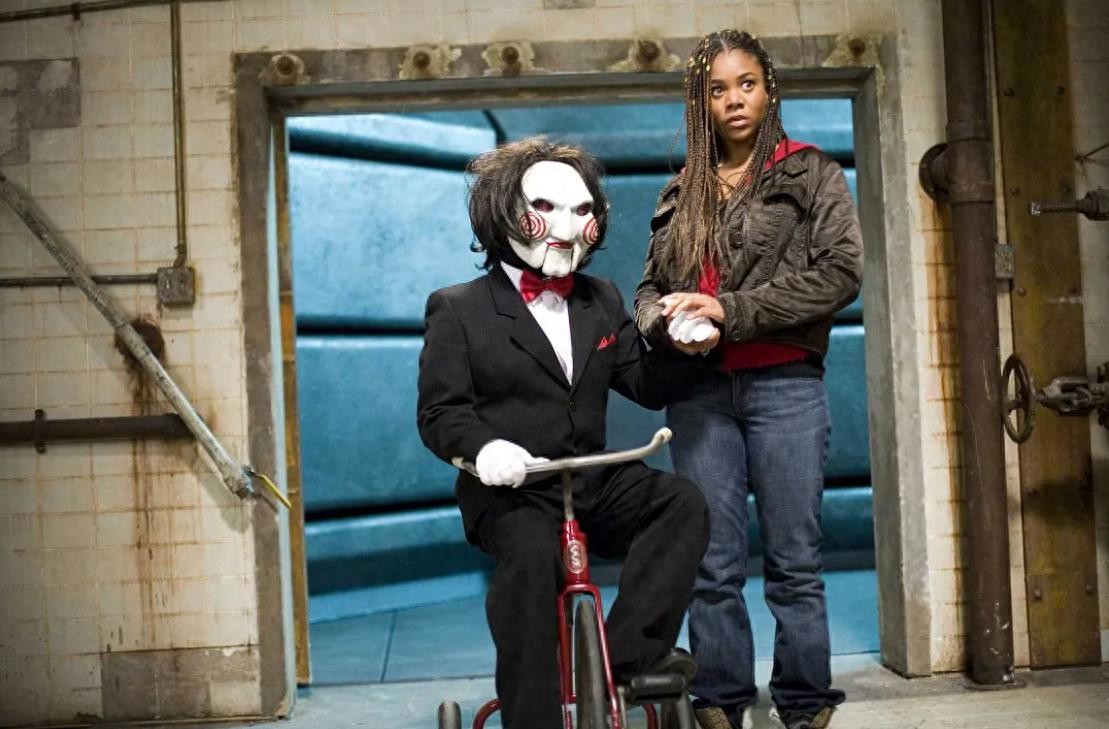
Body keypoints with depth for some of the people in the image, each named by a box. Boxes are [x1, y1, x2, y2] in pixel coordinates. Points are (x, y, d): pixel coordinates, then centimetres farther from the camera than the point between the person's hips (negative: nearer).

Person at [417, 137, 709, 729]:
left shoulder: (602, 301, 14)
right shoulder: (458, 308, 0)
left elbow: (647, 388, 10)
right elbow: (439, 412, -6)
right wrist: (483, 446, -28)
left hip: (594, 481, 5)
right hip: (509, 489, -4)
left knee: (683, 501, -20)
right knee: (530, 554, -34)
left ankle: (631, 649, -19)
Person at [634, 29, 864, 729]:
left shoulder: (811, 173, 7)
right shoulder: (683, 193, 16)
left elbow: (840, 271, -5)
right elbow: (650, 287, 15)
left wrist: (731, 310, -13)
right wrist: (669, 322, -10)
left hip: (784, 385, -2)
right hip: (700, 390, 3)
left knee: (794, 563, 3)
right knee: (713, 566, 4)